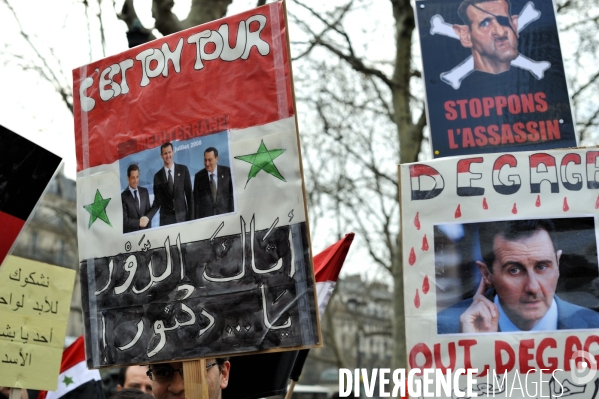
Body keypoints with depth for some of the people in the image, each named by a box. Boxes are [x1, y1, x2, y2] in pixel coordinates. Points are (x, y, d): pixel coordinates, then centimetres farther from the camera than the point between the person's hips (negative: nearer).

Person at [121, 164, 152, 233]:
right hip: (130, 233, -4)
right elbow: (124, 220, -12)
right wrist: (139, 222, -15)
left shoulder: (144, 191, 7)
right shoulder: (123, 196, -10)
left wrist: (148, 231, 1)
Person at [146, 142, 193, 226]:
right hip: (165, 218, 0)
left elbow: (189, 194, 3)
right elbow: (157, 201, 3)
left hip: (182, 216, 0)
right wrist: (148, 217, -14)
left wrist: (190, 216, -2)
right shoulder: (158, 176, 2)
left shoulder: (183, 170, 2)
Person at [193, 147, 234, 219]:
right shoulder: (199, 176, 4)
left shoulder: (227, 172, 2)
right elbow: (196, 201, 4)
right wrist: (196, 220, -2)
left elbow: (232, 194, 4)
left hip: (224, 214, 0)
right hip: (204, 217, 0)